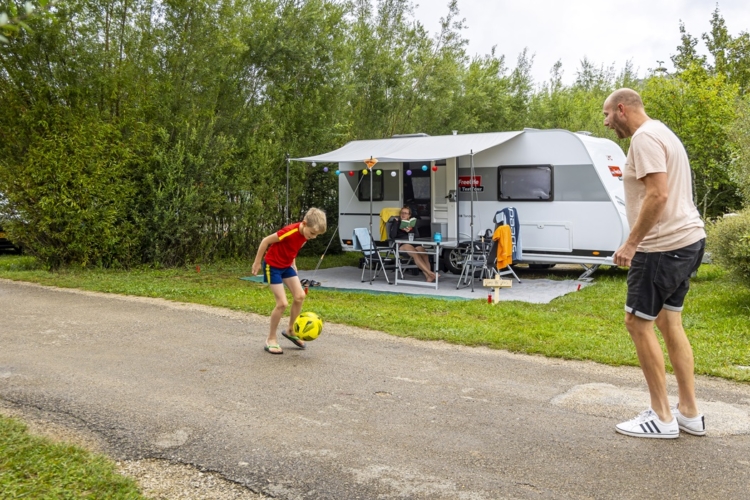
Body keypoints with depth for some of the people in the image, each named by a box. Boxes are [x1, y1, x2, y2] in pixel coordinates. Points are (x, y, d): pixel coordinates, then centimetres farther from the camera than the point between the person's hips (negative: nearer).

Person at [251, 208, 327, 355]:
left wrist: (293, 266, 12)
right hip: (272, 266, -8)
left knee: (300, 296, -3)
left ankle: (290, 330, 17)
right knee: (282, 303, -12)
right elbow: (266, 241, -21)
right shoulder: (290, 232, -32)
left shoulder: (306, 234, -7)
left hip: (286, 266, 8)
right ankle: (271, 339, 5)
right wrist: (257, 262, -13)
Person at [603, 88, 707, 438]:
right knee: (668, 321, 15)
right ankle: (689, 413, 21)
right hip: (686, 239, 10)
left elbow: (658, 195, -24)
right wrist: (639, 242, 19)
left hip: (665, 245, -10)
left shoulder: (645, 137, -14)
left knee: (638, 324, -2)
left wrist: (631, 243, -20)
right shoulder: (661, 133, 19)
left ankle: (662, 418, 6)